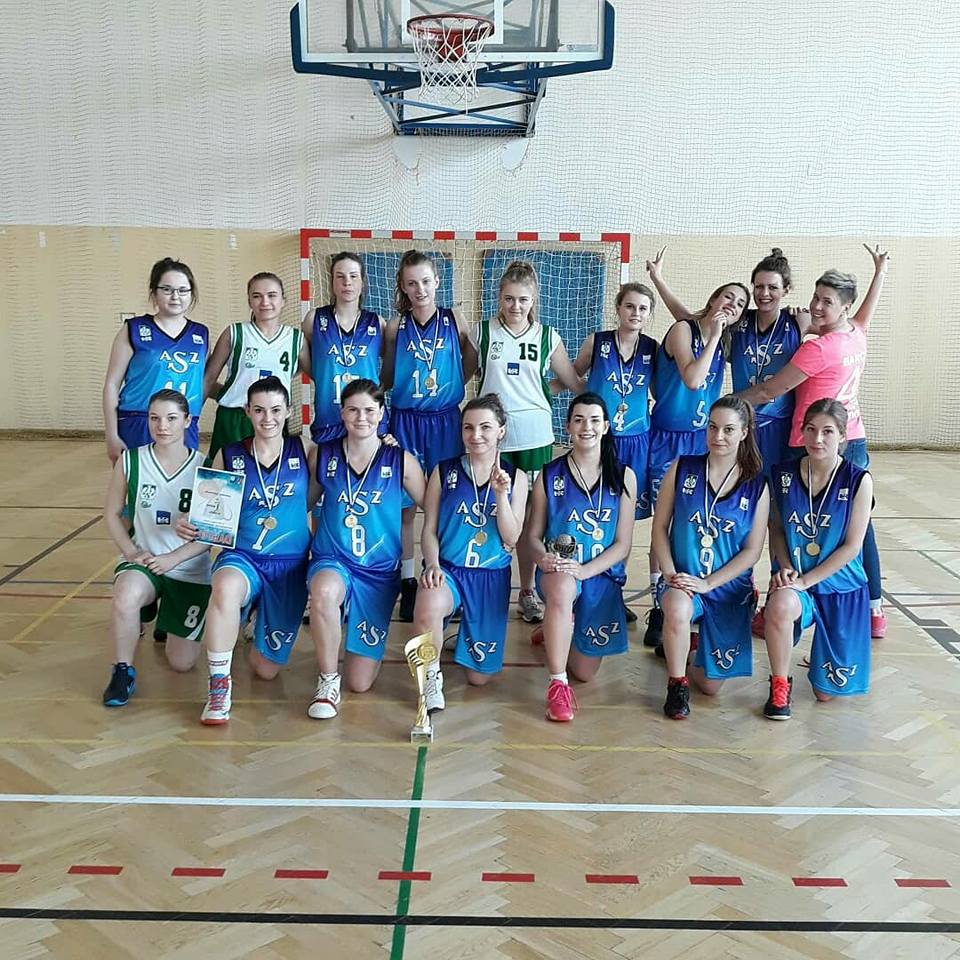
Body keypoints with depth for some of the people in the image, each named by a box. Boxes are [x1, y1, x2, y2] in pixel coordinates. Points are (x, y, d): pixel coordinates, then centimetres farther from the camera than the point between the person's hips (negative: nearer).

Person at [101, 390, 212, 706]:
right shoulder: (130, 460, -5)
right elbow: (112, 513, 3)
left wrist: (174, 558, -18)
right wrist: (131, 551, -12)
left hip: (190, 570, 0)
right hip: (142, 561, 0)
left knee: (181, 663, 4)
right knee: (125, 597, -38)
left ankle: (169, 622, 40)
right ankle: (122, 671, -11)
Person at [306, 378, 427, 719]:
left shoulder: (402, 461, -2)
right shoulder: (323, 455, 1)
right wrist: (313, 541, -5)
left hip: (380, 571, 0)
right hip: (331, 561, 0)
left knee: (360, 682, 0)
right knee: (324, 592, -41)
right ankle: (327, 680, -16)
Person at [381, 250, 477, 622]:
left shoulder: (455, 322, 0)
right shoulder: (396, 326, 1)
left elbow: (471, 365, 12)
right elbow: (387, 377, 9)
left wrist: (450, 387, 2)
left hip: (445, 421, 0)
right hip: (405, 421, 0)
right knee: (405, 505, 3)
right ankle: (407, 584, 15)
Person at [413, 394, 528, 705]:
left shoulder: (516, 478, 4)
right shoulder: (444, 472, 2)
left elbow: (511, 538, -2)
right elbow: (429, 529, 1)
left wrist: (501, 494, -15)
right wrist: (432, 564, -17)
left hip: (492, 575, 2)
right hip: (448, 569, -2)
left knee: (478, 676, 6)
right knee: (428, 607, -41)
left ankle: (465, 635, 41)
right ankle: (431, 676, -12)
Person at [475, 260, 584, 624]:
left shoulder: (547, 336, 5)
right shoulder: (483, 332, 2)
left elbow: (574, 383, 12)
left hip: (535, 437, 1)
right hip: (492, 435, -1)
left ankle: (528, 591, 16)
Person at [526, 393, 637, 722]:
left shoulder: (623, 477, 1)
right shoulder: (550, 475, 1)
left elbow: (622, 544, -2)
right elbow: (533, 534, 3)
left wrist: (583, 570, -18)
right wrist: (543, 557, -21)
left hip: (602, 575, 2)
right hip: (558, 571, -2)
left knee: (585, 672, 1)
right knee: (562, 589, -41)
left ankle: (560, 629, 36)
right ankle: (557, 684, -28)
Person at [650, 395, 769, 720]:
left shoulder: (757, 486, -2)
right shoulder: (682, 469, -1)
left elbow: (752, 551, -3)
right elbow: (660, 527, 1)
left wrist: (706, 583, -14)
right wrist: (670, 574, -13)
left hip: (730, 587, 1)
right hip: (682, 582, -1)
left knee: (711, 685, 0)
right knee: (678, 609, -40)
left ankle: (679, 641, 36)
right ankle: (677, 684, -12)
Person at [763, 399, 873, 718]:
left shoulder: (858, 480, -11)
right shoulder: (784, 474, -3)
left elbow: (852, 546, -11)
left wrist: (806, 580, -16)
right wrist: (786, 568, -11)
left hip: (841, 586, -1)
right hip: (794, 582, 1)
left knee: (826, 692, 1)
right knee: (780, 604, -39)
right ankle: (779, 685, -14)